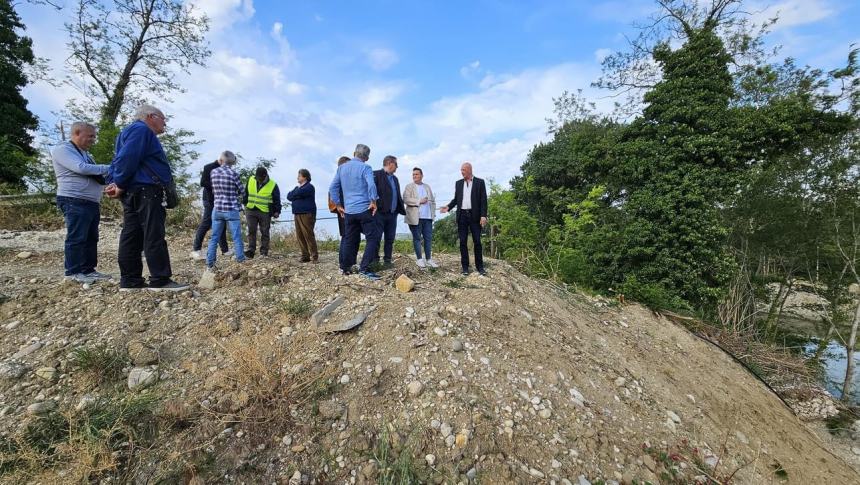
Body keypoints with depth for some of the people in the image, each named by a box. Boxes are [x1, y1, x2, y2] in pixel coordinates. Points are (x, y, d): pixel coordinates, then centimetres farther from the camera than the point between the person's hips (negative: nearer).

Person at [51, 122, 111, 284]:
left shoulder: (85, 153, 21)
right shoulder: (62, 149, -5)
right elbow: (81, 168, -20)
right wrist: (108, 168, -10)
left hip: (91, 202, 8)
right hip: (74, 202, -8)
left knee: (91, 238, 8)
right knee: (76, 238, -7)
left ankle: (88, 270, 13)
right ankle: (73, 272, -1)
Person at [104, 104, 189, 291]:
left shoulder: (133, 131, 28)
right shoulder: (141, 130, -5)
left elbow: (118, 159, 24)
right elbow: (127, 158, -17)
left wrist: (113, 181, 10)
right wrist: (120, 184, -11)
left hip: (134, 194, 11)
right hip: (147, 191, -11)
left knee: (132, 237, 7)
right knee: (154, 236, -11)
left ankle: (130, 281, 11)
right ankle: (160, 280, -10)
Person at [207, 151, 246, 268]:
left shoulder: (213, 172, 2)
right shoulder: (233, 174, -9)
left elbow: (213, 191, 10)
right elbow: (241, 191, 0)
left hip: (217, 209, 4)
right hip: (231, 210, -4)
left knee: (214, 237, 11)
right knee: (237, 237, 3)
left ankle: (210, 262, 14)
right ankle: (241, 260, 8)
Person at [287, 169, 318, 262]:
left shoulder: (309, 187, -4)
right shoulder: (297, 187, 23)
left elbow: (299, 193, -18)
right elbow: (288, 196, 13)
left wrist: (293, 195, 3)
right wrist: (297, 196, -4)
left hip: (307, 215, -8)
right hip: (297, 214, 8)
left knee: (309, 235, -10)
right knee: (300, 236, 4)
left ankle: (315, 256, -6)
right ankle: (305, 256, 10)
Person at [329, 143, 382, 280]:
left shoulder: (341, 168, 12)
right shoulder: (365, 168, -5)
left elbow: (333, 187, 11)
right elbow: (371, 185, -21)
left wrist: (338, 204, 16)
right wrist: (373, 201, -10)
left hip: (348, 210, 6)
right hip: (365, 209, -6)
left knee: (350, 239, 15)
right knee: (373, 238, -2)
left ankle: (345, 267, 22)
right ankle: (364, 268, -9)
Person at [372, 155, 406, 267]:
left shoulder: (395, 178, 21)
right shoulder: (376, 175, -4)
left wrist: (401, 209, 13)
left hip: (393, 214, 7)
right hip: (380, 212, -7)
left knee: (390, 239, 9)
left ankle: (387, 260, 16)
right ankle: (375, 260, 6)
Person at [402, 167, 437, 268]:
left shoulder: (427, 187, 18)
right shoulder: (409, 187, 4)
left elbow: (433, 201, 18)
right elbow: (405, 199, -10)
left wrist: (433, 213, 7)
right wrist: (419, 201, -14)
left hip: (427, 217, 4)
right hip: (415, 217, -4)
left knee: (428, 238, 3)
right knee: (417, 238, 1)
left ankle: (428, 259, 11)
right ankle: (419, 259, 9)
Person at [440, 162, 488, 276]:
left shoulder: (480, 182, 2)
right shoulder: (458, 183, 12)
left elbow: (483, 200, -3)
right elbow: (456, 199, 15)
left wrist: (483, 215, -11)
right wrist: (448, 207, -3)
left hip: (475, 216, -3)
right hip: (462, 215, 3)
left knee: (477, 241, 1)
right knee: (463, 242, 3)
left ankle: (480, 266, 11)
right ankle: (465, 266, 11)